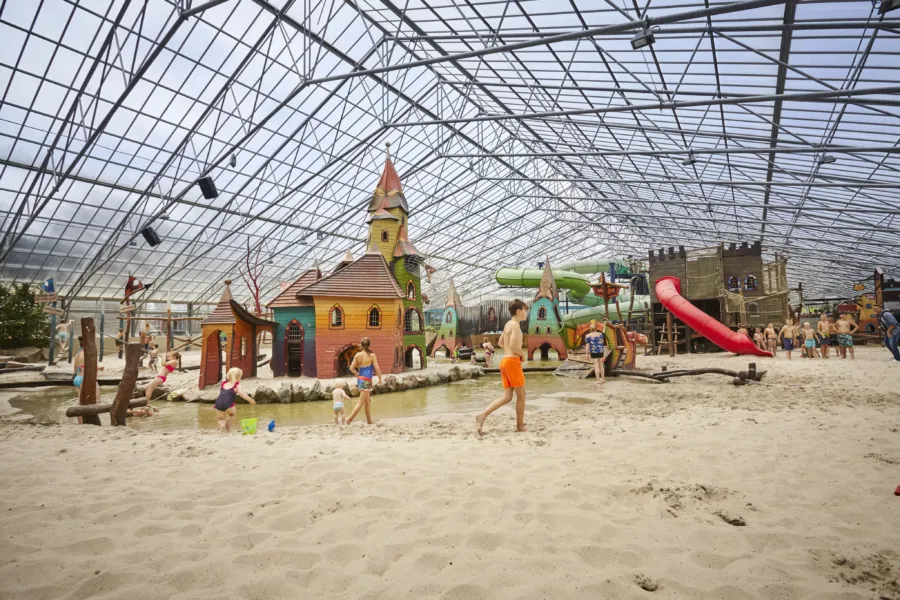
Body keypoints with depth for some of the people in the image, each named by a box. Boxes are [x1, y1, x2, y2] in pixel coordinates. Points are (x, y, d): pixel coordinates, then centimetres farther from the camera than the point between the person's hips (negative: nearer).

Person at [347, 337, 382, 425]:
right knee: (361, 402, -1)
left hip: (360, 379, 6)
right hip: (366, 380, -6)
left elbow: (351, 368, 0)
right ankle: (349, 419, -6)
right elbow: (377, 368, -10)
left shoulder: (357, 355, 2)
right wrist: (380, 379, 3)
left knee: (368, 401, 17)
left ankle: (369, 422, 23)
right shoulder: (372, 355, -9)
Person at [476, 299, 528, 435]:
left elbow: (500, 343, 27)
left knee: (507, 396, 6)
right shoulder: (515, 325, -12)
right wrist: (522, 355, -5)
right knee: (521, 395, 4)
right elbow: (513, 345, -24)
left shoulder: (508, 324, 17)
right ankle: (520, 426, 14)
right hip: (512, 361, -9)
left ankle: (482, 416, -5)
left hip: (505, 361, 9)